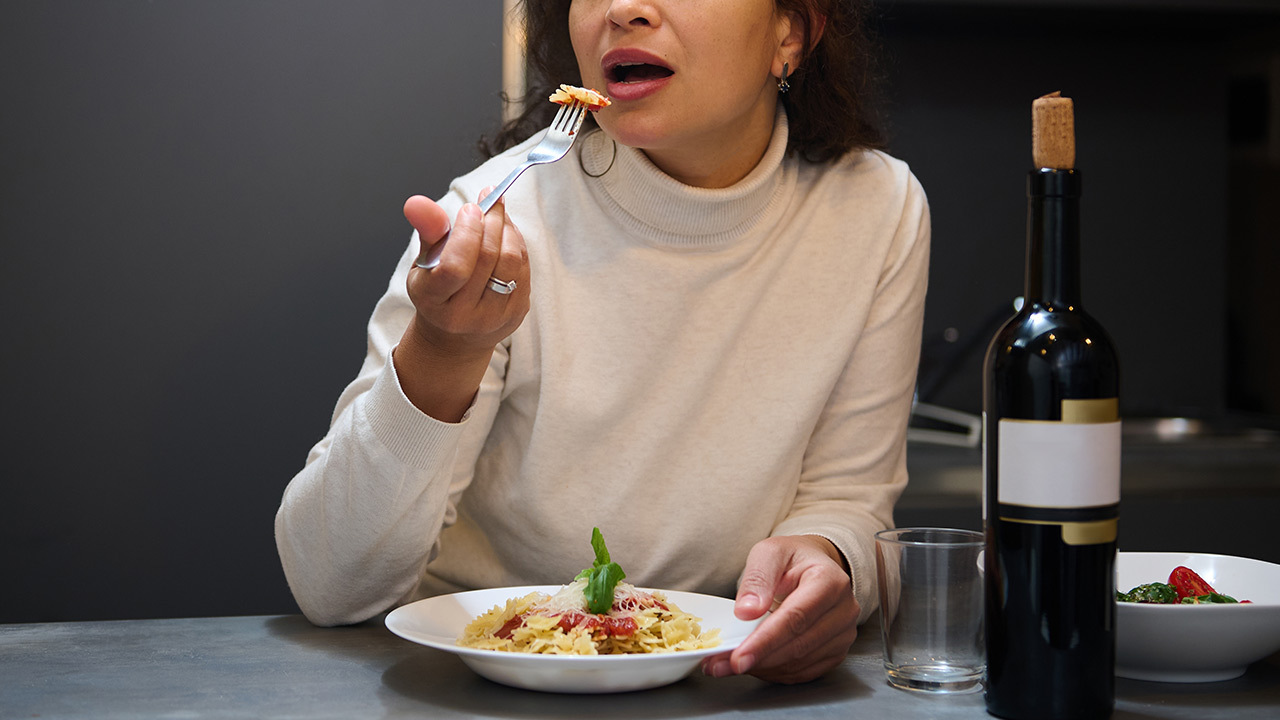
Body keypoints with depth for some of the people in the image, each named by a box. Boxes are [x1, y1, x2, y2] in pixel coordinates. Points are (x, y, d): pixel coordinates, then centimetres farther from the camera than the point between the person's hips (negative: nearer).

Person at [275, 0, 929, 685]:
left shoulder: (877, 210, -8)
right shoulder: (502, 214, -15)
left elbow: (847, 494, 1)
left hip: (723, 673, 3)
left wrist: (822, 553, -23)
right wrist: (442, 354, -32)